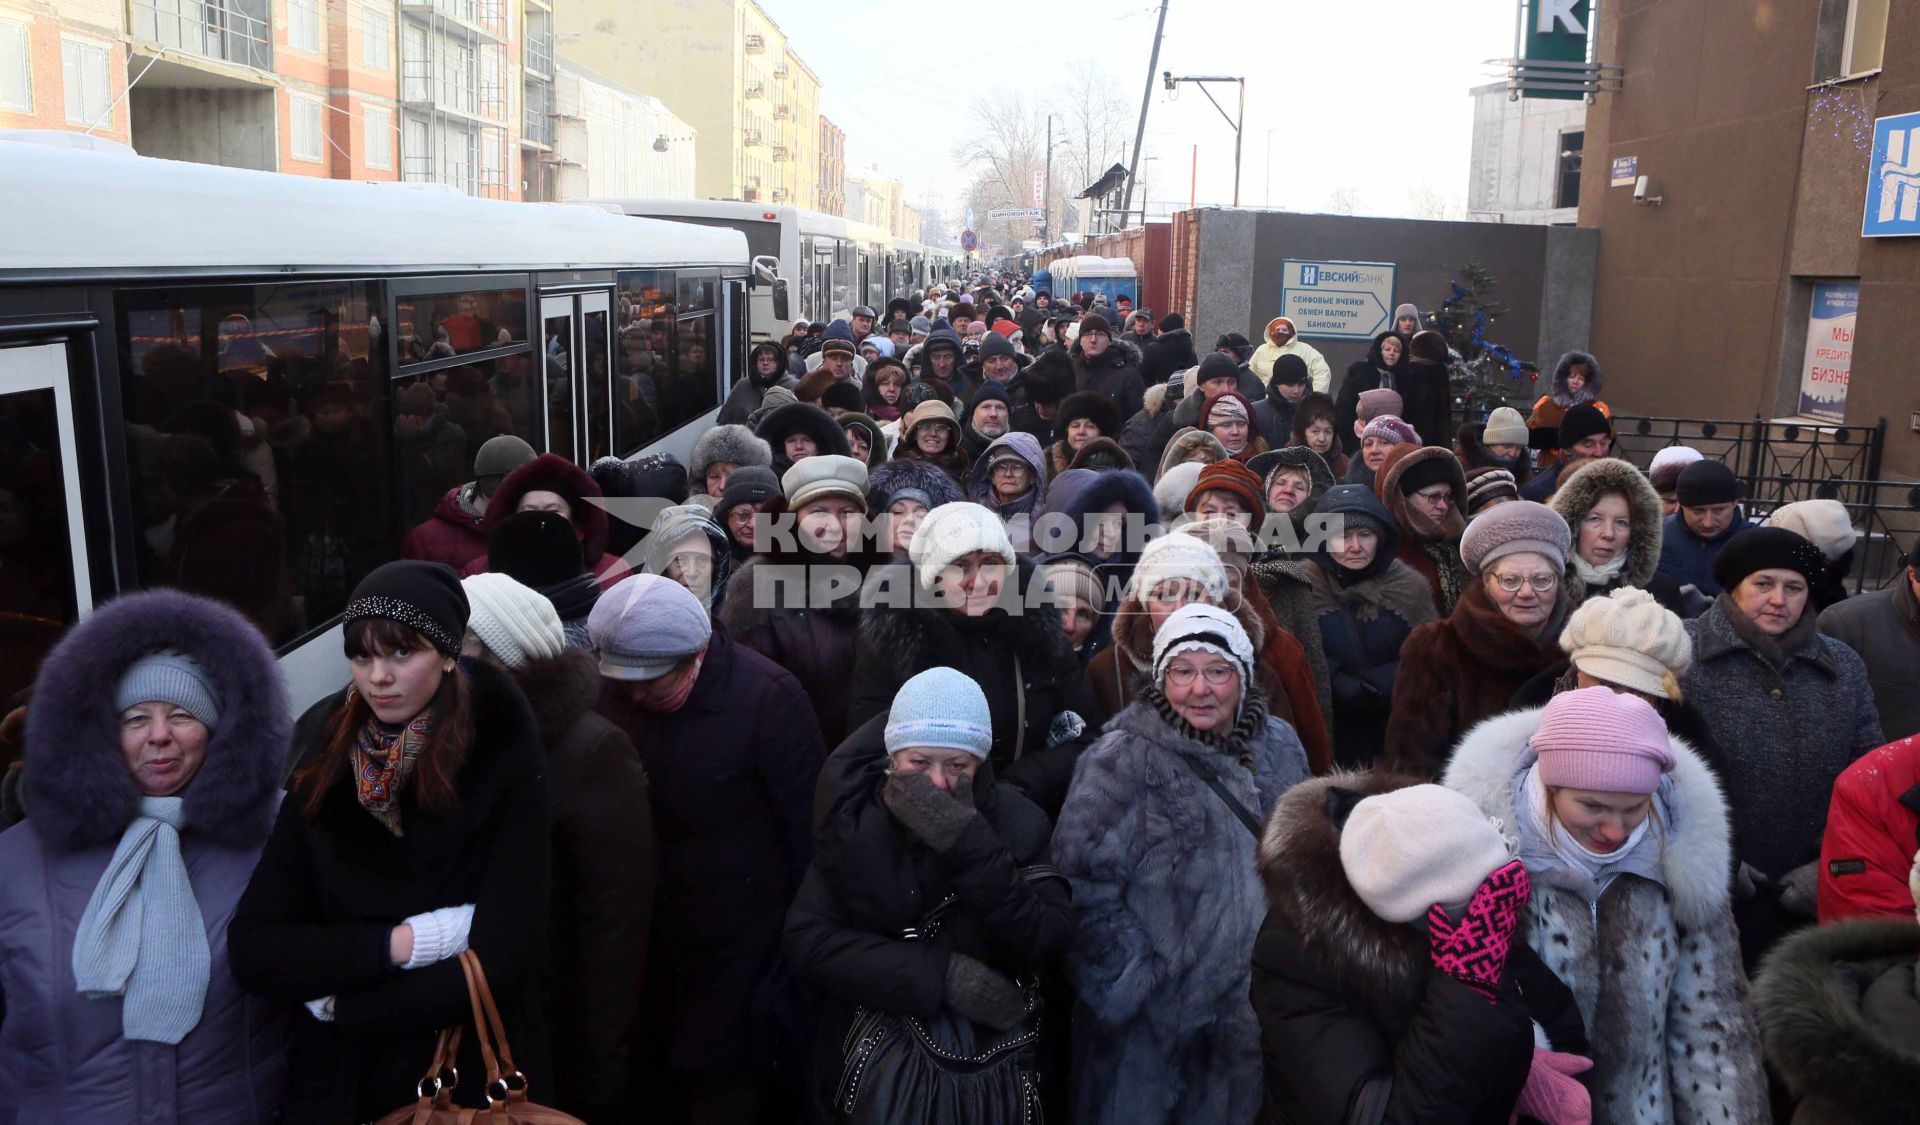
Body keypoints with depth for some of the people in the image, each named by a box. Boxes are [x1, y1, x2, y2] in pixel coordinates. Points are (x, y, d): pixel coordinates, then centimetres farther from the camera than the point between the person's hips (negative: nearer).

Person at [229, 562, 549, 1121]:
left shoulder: (506, 766, -14)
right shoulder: (327, 769, -3)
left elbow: (500, 965, -19)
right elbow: (251, 950, -8)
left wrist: (343, 1003, -11)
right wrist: (403, 943, -19)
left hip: (473, 1080, -3)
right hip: (334, 1080, 3)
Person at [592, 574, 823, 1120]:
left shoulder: (767, 695, -19)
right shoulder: (614, 689, -4)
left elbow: (807, 823, -13)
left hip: (739, 935, -5)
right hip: (647, 927, 5)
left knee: (722, 1080, 4)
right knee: (654, 1075, 17)